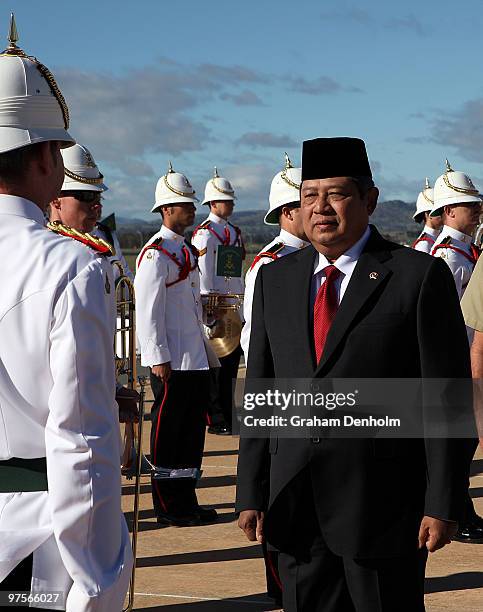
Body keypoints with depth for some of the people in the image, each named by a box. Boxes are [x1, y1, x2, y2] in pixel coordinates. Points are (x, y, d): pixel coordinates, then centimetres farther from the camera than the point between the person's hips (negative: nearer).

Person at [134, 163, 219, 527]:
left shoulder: (187, 251, 15)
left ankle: (186, 502, 23)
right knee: (168, 434, 1)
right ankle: (169, 508, 9)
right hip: (172, 362, -9)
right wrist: (159, 359, -20)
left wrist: (207, 353, 21)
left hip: (196, 359, 9)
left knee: (192, 432, 13)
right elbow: (147, 311, -17)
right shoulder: (157, 253, -13)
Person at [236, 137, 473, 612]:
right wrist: (251, 495, 6)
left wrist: (442, 504, -10)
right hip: (295, 505, 4)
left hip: (383, 504, -4)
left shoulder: (419, 277, -5)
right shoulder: (276, 279, 10)